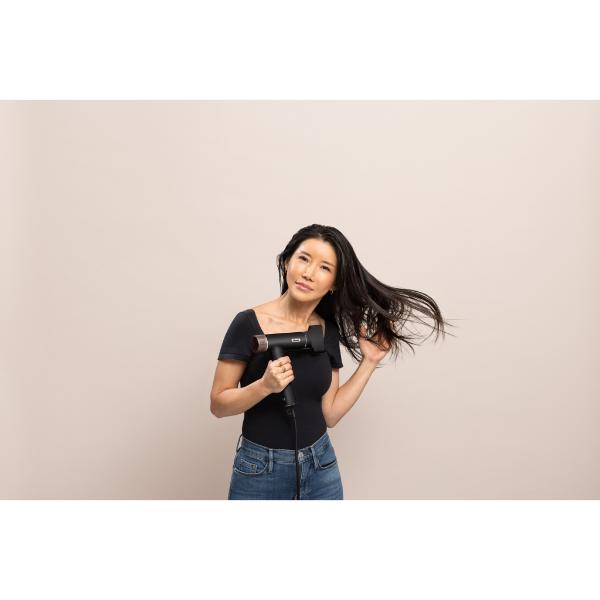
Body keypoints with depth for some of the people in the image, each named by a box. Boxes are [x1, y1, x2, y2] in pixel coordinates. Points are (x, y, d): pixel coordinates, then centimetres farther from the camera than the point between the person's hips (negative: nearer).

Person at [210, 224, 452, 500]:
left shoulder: (329, 331, -2)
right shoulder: (248, 323, -14)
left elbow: (329, 414, -1)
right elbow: (217, 404, -9)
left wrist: (369, 361, -4)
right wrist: (264, 386, -25)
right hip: (259, 471, -3)